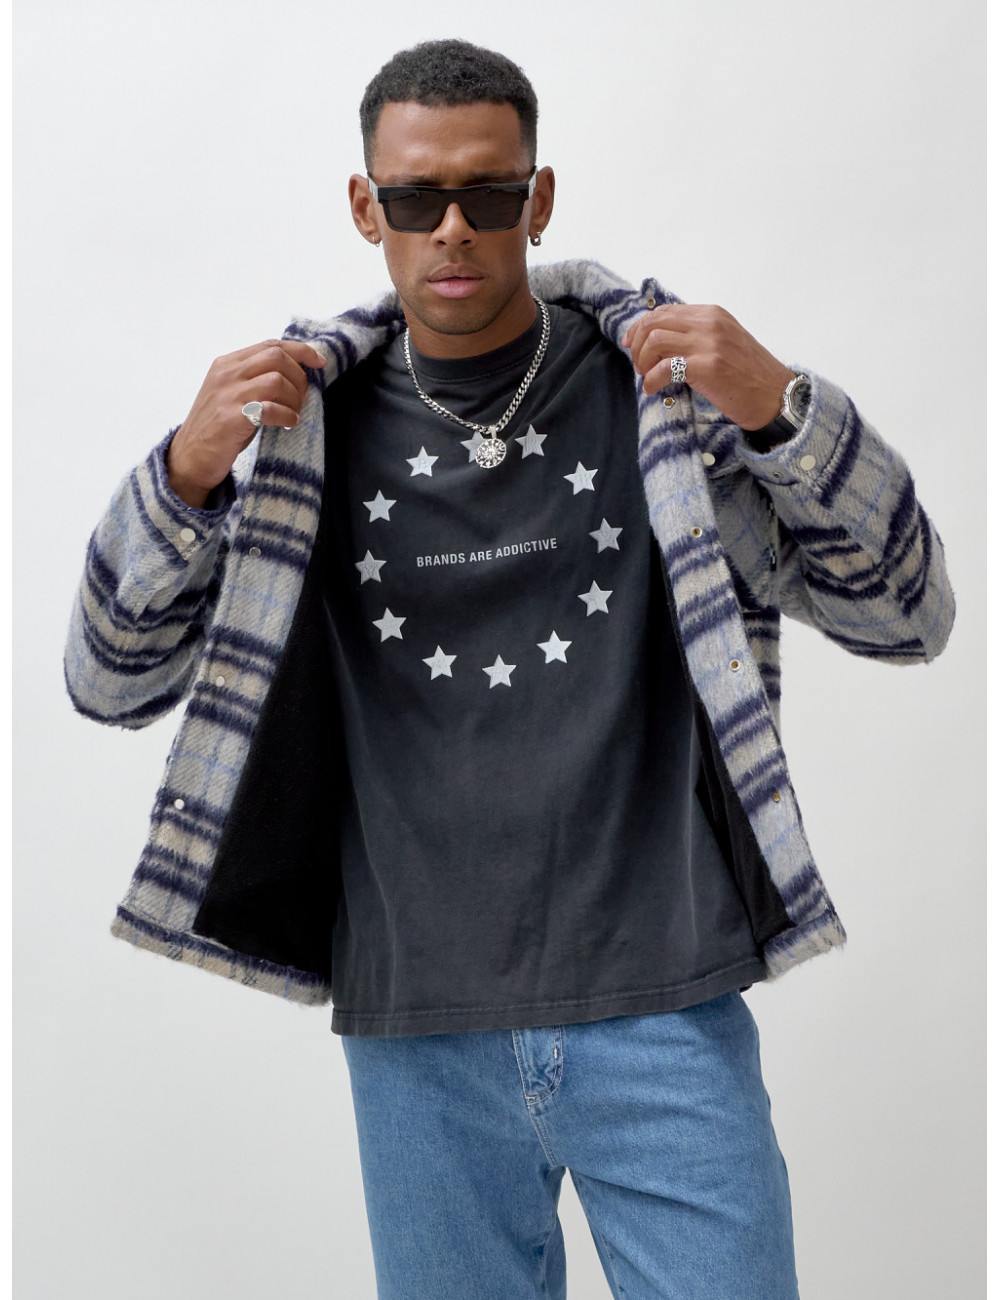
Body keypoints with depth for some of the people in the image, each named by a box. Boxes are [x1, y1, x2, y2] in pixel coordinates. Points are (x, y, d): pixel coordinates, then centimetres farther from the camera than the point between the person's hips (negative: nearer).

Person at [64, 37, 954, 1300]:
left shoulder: (666, 385, 1)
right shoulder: (309, 421, 6)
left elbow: (908, 615, -2)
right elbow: (112, 678, 3)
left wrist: (784, 410, -17)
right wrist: (189, 470, -14)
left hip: (661, 1014, -1)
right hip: (417, 1039, 2)